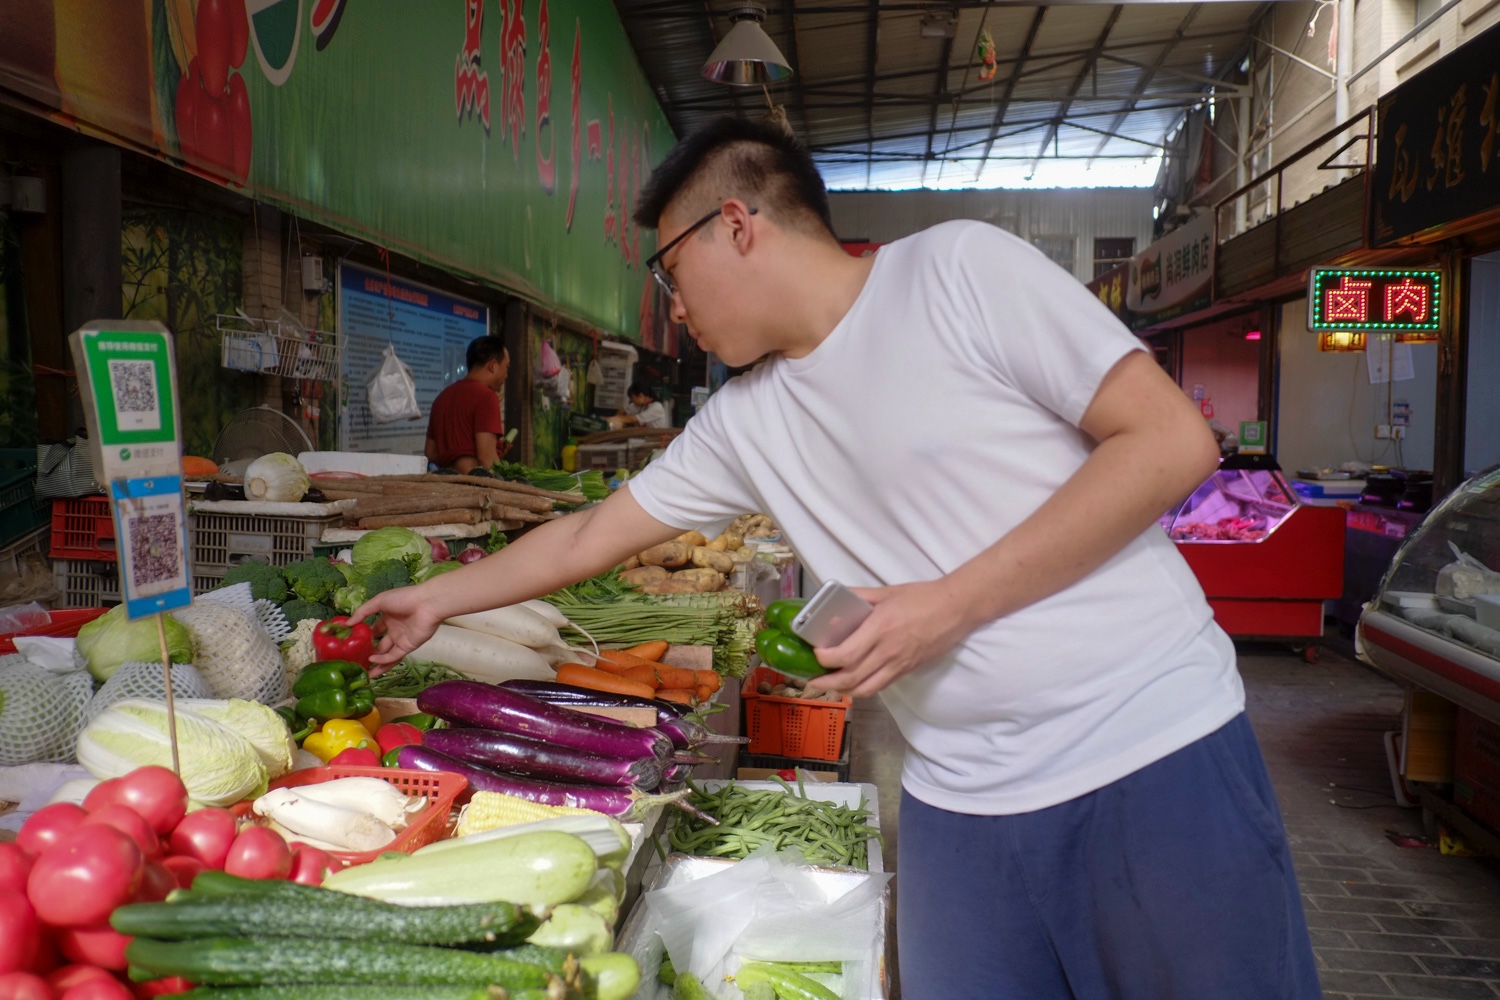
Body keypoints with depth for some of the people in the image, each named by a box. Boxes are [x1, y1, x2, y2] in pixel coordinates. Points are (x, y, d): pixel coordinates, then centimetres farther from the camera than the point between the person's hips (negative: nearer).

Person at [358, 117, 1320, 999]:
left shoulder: (958, 266, -8)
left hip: (1155, 748, -4)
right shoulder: (743, 422, 8)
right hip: (963, 802, 5)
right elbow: (590, 537, 19)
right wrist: (435, 599, 23)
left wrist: (952, 603, -16)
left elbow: (1173, 441, -13)